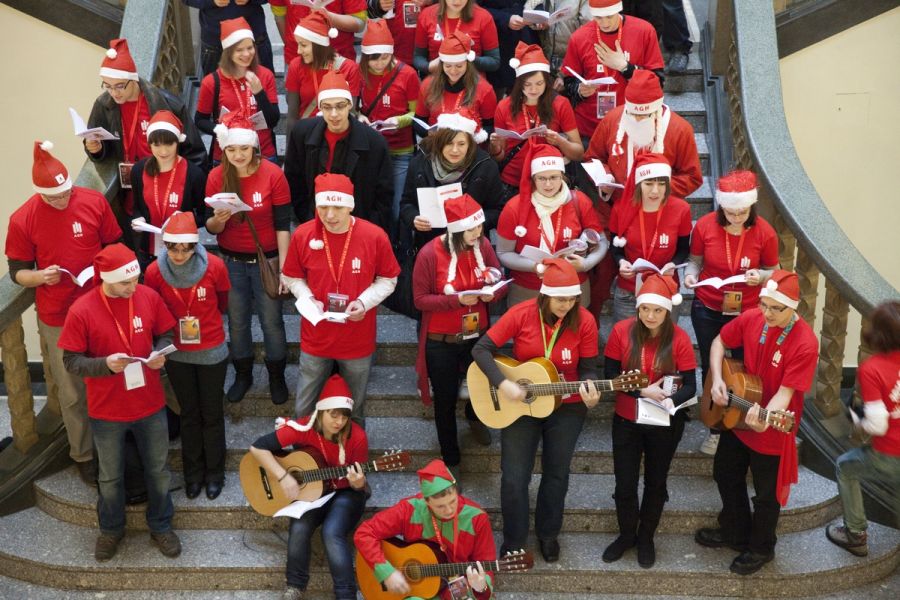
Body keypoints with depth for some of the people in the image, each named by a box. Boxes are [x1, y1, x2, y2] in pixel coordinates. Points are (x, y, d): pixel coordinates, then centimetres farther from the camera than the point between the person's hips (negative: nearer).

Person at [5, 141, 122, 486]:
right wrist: (41, 276, -22)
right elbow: (17, 272, -1)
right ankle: (83, 455, 28)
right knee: (73, 393, 9)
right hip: (57, 318, -1)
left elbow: (114, 246, 6)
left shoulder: (94, 201, -6)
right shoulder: (23, 220, -9)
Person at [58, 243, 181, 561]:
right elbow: (71, 361, -12)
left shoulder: (149, 296, -10)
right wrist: (105, 364, -30)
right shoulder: (81, 311, -18)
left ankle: (161, 526, 39)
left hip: (150, 404, 2)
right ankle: (111, 529, 44)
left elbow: (165, 334, 5)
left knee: (158, 470, 17)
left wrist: (160, 354, -17)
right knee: (110, 476, 19)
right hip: (107, 410, -2)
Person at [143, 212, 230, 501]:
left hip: (211, 352, -1)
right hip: (177, 354, 1)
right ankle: (193, 473, 33)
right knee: (189, 414, 17)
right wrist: (176, 326, 6)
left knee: (212, 414, 12)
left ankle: (214, 473, 29)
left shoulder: (214, 266, -18)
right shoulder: (154, 272, -16)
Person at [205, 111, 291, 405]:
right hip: (231, 262, 2)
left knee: (272, 321, 8)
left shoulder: (273, 174, -14)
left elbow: (283, 225, -10)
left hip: (266, 260, -2)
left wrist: (283, 265, -13)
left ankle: (277, 377, 30)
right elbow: (210, 227, -4)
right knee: (237, 322, 15)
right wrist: (218, 220, -27)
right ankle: (243, 374, 36)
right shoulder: (216, 176, -7)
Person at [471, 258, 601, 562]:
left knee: (556, 474, 16)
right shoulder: (522, 314, -18)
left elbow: (588, 368, -7)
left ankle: (548, 534, 39)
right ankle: (513, 542, 24)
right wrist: (504, 384, -27)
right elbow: (482, 349, -16)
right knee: (514, 479, 2)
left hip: (567, 408, 1)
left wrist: (589, 390, -29)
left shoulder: (584, 321, -14)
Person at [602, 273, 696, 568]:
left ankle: (646, 538, 38)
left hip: (665, 424, -1)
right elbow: (610, 375, -9)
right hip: (627, 420, 1)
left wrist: (670, 401, -31)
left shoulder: (679, 338, -14)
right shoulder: (621, 331, -12)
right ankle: (626, 535, 35)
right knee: (625, 484, 9)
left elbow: (690, 386, -12)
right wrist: (643, 391, -22)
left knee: (655, 482, 16)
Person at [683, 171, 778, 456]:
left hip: (747, 312, -1)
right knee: (710, 368, 12)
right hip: (707, 311, 1)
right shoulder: (705, 226, -13)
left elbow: (773, 270, 0)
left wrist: (760, 276, -22)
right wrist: (690, 274, -18)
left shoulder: (764, 232, -13)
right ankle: (716, 428, 30)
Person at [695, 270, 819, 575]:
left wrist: (764, 419, -47)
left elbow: (786, 391, -29)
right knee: (725, 476, 24)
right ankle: (734, 532, 47)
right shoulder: (751, 318, -11)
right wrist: (717, 380, -11)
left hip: (773, 431, -6)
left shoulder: (804, 344, -28)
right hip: (736, 419, 6)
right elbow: (719, 343, 4)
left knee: (766, 494, 15)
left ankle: (761, 548, 40)